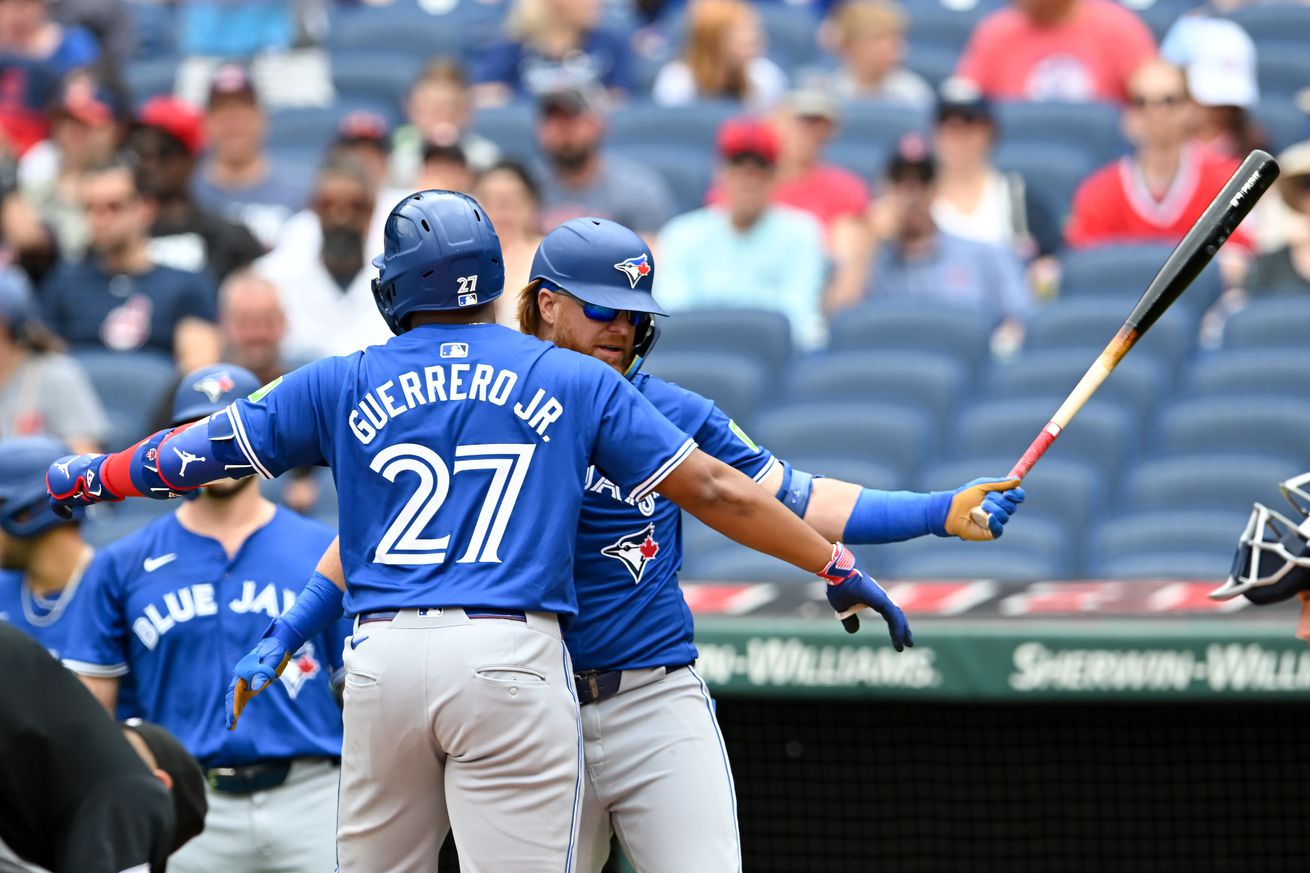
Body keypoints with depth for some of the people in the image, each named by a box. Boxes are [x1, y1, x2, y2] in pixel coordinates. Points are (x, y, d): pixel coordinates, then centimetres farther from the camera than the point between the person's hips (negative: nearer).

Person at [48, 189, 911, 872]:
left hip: (384, 659, 2)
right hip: (512, 663, -2)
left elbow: (199, 451, 18)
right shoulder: (577, 383, 8)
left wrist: (86, 477, 36)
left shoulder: (343, 385, 11)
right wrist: (839, 568, 11)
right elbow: (710, 487, 6)